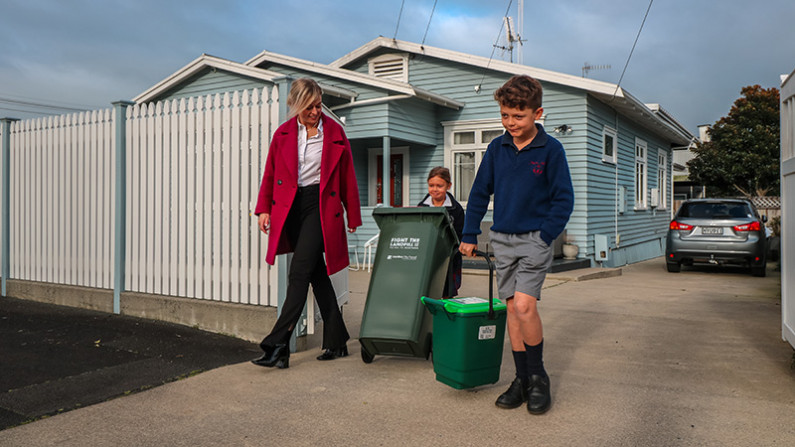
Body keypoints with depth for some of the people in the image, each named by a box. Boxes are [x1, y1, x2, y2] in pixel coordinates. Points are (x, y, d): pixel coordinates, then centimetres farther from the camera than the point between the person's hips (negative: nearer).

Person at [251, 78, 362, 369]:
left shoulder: (334, 132, 1)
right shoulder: (283, 134, 8)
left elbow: (347, 176, 5)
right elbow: (270, 174, 13)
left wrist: (353, 215, 7)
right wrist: (264, 209, 4)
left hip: (321, 206, -3)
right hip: (291, 206, 4)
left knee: (299, 273, -12)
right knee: (316, 274, 8)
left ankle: (277, 345, -10)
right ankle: (337, 342, 18)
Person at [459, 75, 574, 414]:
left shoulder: (550, 149, -6)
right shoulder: (496, 148, 5)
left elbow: (564, 199, -3)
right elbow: (480, 193, 11)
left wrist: (545, 236, -11)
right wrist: (469, 235, 9)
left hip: (535, 237, -4)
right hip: (502, 238, 4)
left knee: (524, 305, -16)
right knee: (512, 308, 5)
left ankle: (538, 376, 6)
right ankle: (522, 380, 17)